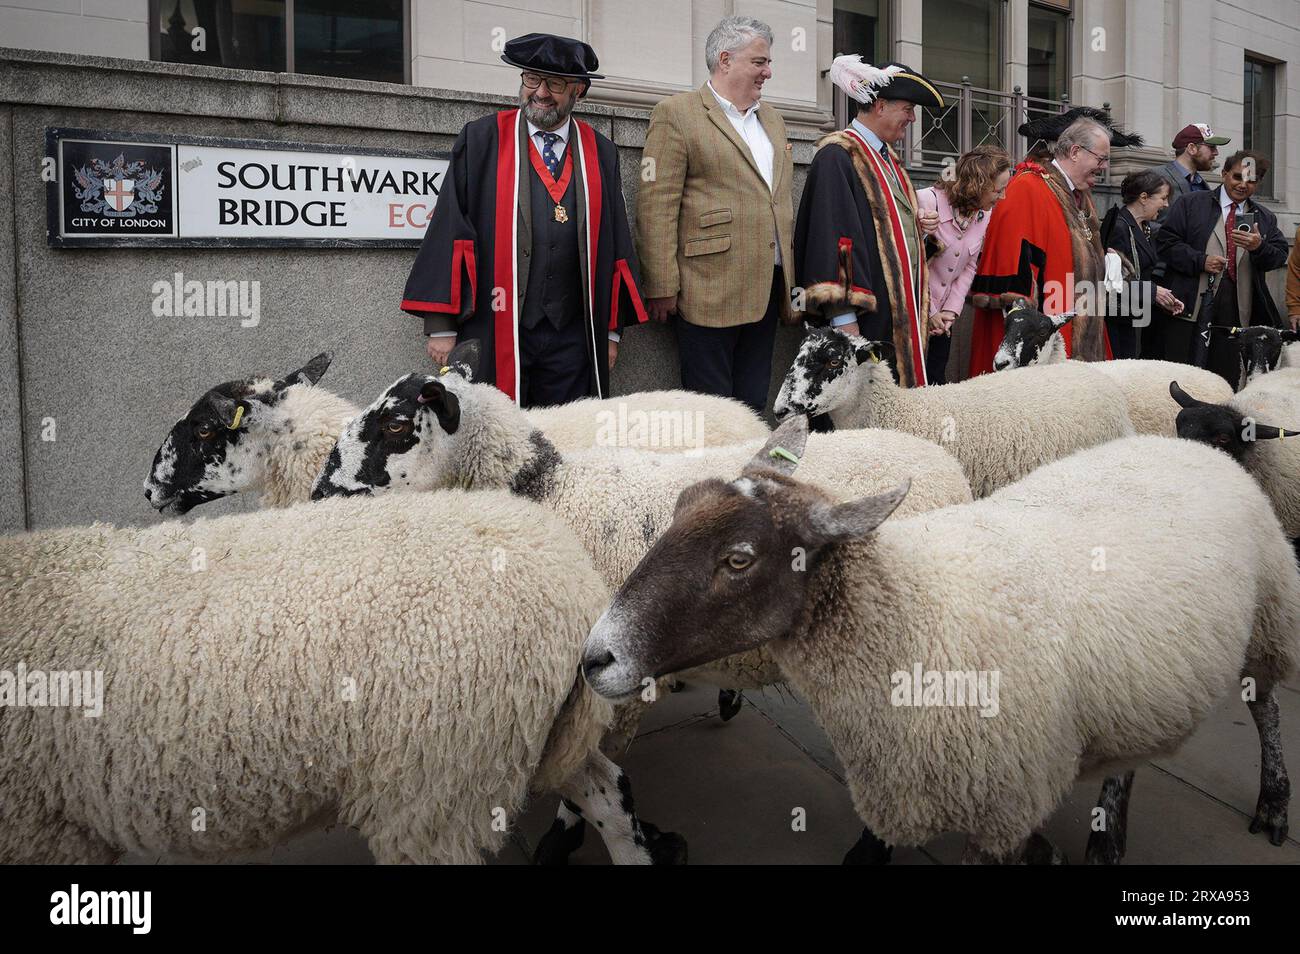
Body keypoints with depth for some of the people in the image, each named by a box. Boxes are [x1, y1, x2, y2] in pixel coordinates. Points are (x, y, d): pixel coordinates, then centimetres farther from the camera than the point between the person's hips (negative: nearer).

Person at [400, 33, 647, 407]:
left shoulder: (600, 153, 11)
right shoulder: (481, 141, 2)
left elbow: (615, 243, 13)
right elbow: (450, 230, -2)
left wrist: (611, 330, 11)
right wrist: (441, 326, -7)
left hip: (573, 338, 3)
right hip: (493, 333, -2)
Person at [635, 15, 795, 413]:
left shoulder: (773, 120, 20)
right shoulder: (676, 113, -3)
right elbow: (656, 205, -9)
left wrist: (791, 277, 17)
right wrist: (662, 287, -14)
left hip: (768, 289, 7)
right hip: (710, 290, -7)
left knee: (754, 405, 10)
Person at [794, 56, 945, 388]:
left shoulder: (886, 158, 18)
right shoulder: (837, 157, -11)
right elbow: (832, 234, -20)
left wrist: (918, 225, 6)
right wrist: (843, 318, -25)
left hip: (901, 310, 9)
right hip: (864, 316, -9)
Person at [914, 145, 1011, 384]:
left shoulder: (985, 214, 1)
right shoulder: (927, 201, -20)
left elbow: (969, 267, 6)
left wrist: (951, 311, -4)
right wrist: (929, 313, -11)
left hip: (941, 316, 6)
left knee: (937, 380, 8)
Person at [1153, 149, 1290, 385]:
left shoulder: (1265, 219, 18)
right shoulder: (1190, 204, 6)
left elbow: (1279, 256, 10)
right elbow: (1165, 241, -2)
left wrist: (1259, 247, -12)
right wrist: (1200, 260, -13)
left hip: (1238, 312, 3)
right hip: (1192, 307, -3)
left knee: (1228, 381, 4)